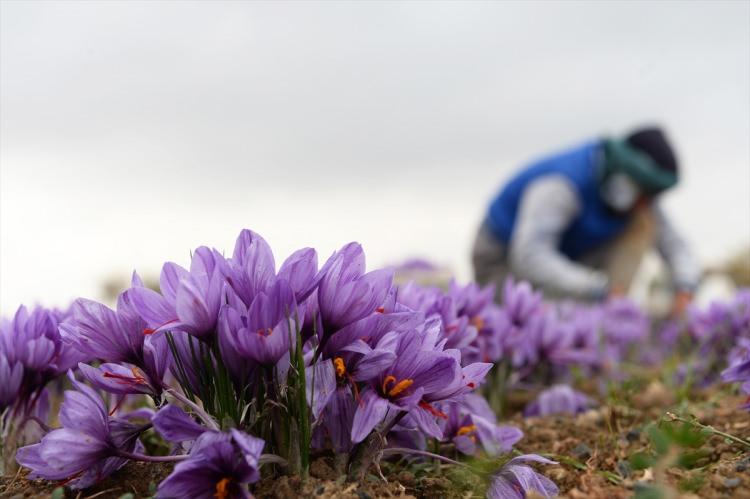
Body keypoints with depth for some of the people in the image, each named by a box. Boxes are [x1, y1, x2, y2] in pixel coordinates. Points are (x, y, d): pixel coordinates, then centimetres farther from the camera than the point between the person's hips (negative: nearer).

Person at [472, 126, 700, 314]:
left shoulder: (637, 193, -13)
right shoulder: (563, 183, -35)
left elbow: (673, 244, -10)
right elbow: (529, 257, -46)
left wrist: (685, 289, -32)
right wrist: (600, 291, -52)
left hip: (558, 260, 7)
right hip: (504, 262, -6)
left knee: (644, 222, -15)